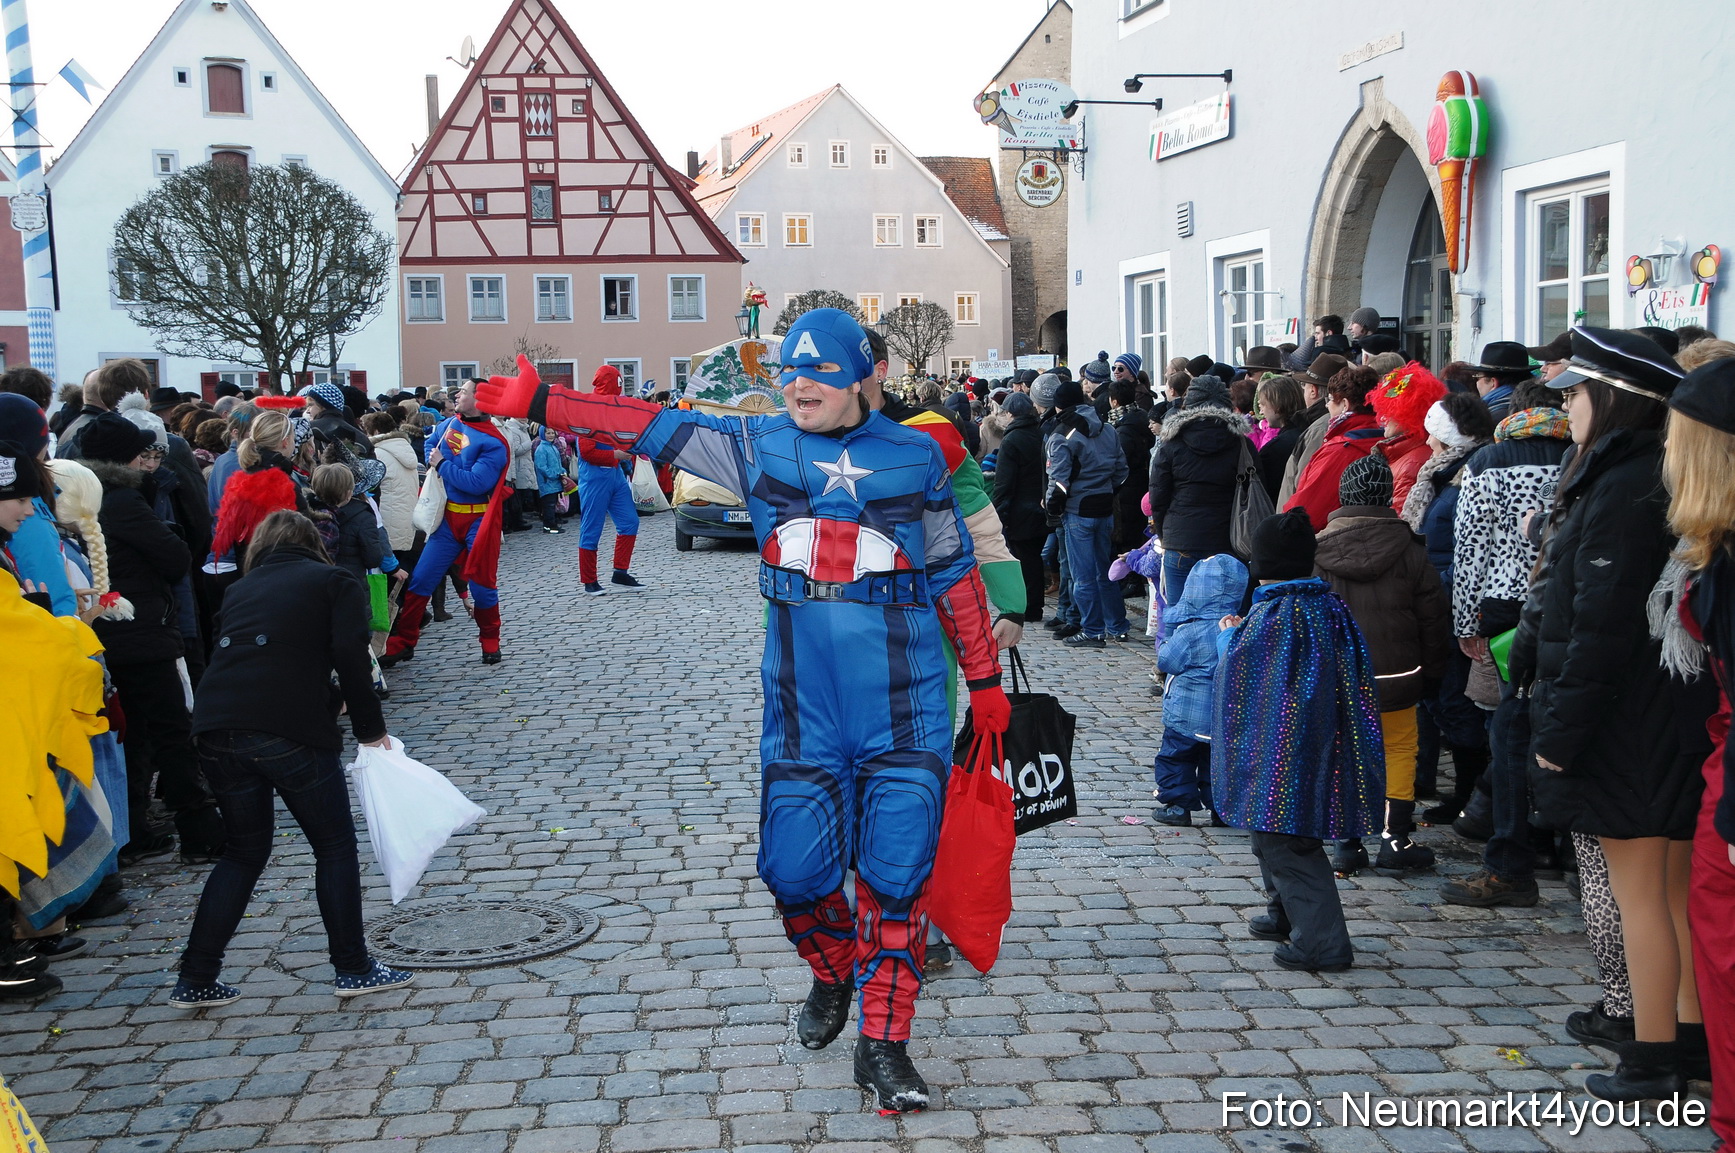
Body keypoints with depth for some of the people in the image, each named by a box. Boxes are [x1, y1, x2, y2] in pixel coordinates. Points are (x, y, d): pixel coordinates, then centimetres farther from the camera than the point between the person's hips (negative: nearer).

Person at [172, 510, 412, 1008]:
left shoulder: (239, 590, 26)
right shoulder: (336, 583, 11)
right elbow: (351, 656, -4)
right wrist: (371, 729, 3)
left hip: (217, 731, 5)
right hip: (291, 732, -5)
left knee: (244, 850, 20)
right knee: (335, 847, 12)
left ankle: (195, 981, 20)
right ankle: (353, 968, 17)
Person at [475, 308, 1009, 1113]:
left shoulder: (916, 457, 5)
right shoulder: (759, 446, 6)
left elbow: (953, 572, 11)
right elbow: (654, 427, 6)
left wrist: (984, 678, 14)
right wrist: (540, 402, 2)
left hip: (905, 705, -1)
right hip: (802, 706, 1)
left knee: (897, 870, -3)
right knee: (794, 869, 1)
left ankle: (882, 1041, 12)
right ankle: (833, 973, 34)